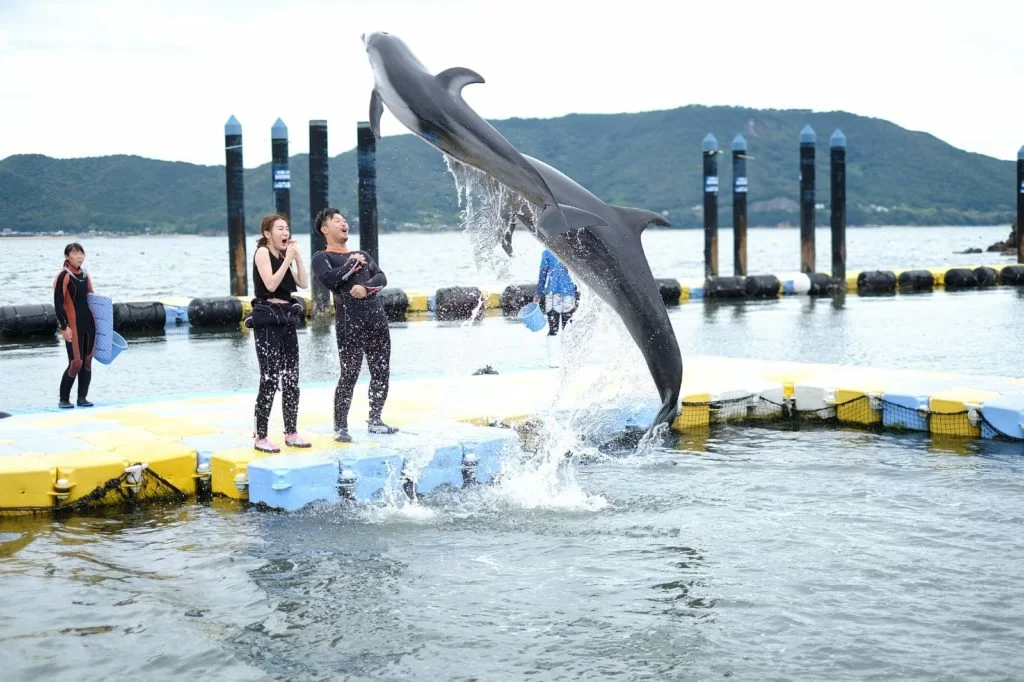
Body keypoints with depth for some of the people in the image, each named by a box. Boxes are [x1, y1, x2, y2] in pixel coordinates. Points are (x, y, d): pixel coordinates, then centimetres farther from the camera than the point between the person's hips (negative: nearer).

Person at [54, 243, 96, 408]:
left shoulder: (85, 276, 13)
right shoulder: (63, 276, -8)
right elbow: (58, 304, -13)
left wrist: (97, 323, 17)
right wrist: (64, 327, -18)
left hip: (89, 323, 7)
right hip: (73, 325, -7)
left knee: (87, 361, 6)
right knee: (76, 363, -9)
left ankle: (82, 397, 13)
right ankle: (63, 399, 3)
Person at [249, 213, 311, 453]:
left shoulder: (284, 256, 16)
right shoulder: (262, 252, -6)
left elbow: (303, 284, 8)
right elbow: (271, 284, -18)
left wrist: (297, 256, 2)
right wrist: (288, 258, -15)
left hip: (287, 319, 8)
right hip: (267, 319, -8)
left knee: (291, 379, 9)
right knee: (270, 380, -10)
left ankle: (291, 433, 17)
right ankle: (260, 437, -6)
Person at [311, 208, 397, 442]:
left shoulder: (362, 254, 24)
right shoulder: (322, 257, 7)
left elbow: (382, 278, 10)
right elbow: (329, 279, -13)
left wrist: (366, 287, -10)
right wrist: (352, 264, -3)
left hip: (377, 317, 6)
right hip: (349, 322, -6)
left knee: (381, 372, 6)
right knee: (349, 375, -8)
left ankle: (375, 420, 19)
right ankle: (340, 427, -1)